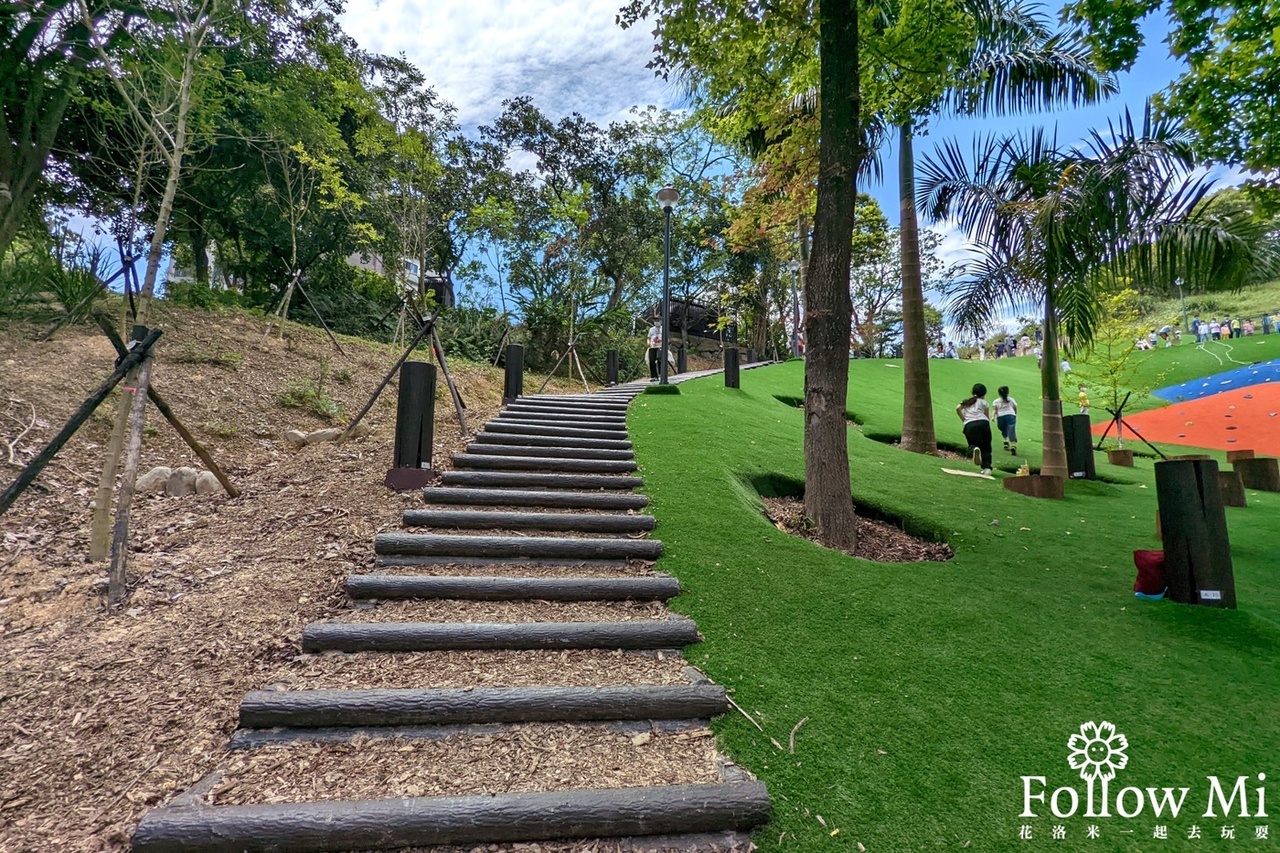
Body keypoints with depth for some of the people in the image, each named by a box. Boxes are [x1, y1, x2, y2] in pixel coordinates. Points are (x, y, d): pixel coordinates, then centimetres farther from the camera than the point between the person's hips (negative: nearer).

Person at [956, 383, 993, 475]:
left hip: (969, 425, 1)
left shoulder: (965, 401, 27)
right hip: (982, 422, -1)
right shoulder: (983, 402, 22)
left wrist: (964, 420, 7)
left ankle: (974, 449, -23)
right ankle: (987, 467, -1)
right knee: (986, 446, 13)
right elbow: (987, 417, 16)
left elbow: (958, 408, 6)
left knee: (972, 444, 16)